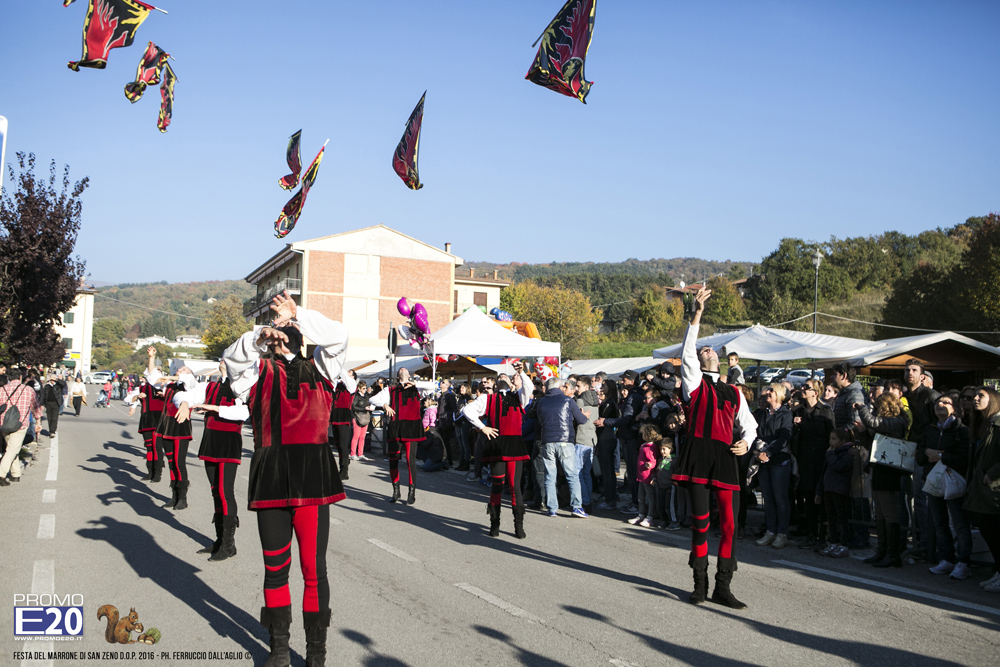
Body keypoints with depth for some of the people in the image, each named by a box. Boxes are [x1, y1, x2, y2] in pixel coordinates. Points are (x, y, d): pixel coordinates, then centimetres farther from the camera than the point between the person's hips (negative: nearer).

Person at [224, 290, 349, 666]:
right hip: (271, 478, 1)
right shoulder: (259, 372, 15)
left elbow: (338, 337, 2)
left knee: (314, 568, 0)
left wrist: (297, 314, 0)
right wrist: (258, 338, -17)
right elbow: (232, 358, -3)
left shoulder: (319, 370, 14)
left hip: (312, 477, -1)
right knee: (275, 566, 11)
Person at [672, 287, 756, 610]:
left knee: (729, 524, -1)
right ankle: (700, 584, 14)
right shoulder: (694, 383, 10)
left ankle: (722, 587, 9)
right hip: (698, 456, -3)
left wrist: (746, 441, 3)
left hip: (726, 459, 3)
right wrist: (697, 315, -9)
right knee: (700, 521, 1)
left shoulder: (734, 393, 20)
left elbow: (748, 423, 26)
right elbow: (687, 353, -4)